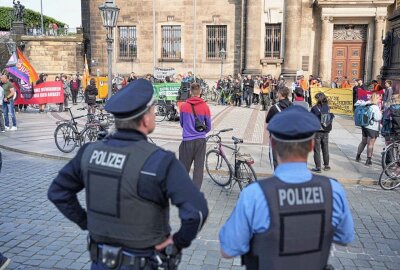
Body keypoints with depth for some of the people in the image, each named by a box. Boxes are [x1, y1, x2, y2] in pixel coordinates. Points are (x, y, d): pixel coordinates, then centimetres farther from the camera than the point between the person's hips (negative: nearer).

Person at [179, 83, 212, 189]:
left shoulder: (183, 106, -4)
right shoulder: (205, 107, -5)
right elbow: (208, 127, 4)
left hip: (187, 140, 0)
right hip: (201, 140, 0)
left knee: (184, 167, 12)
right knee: (199, 168, 6)